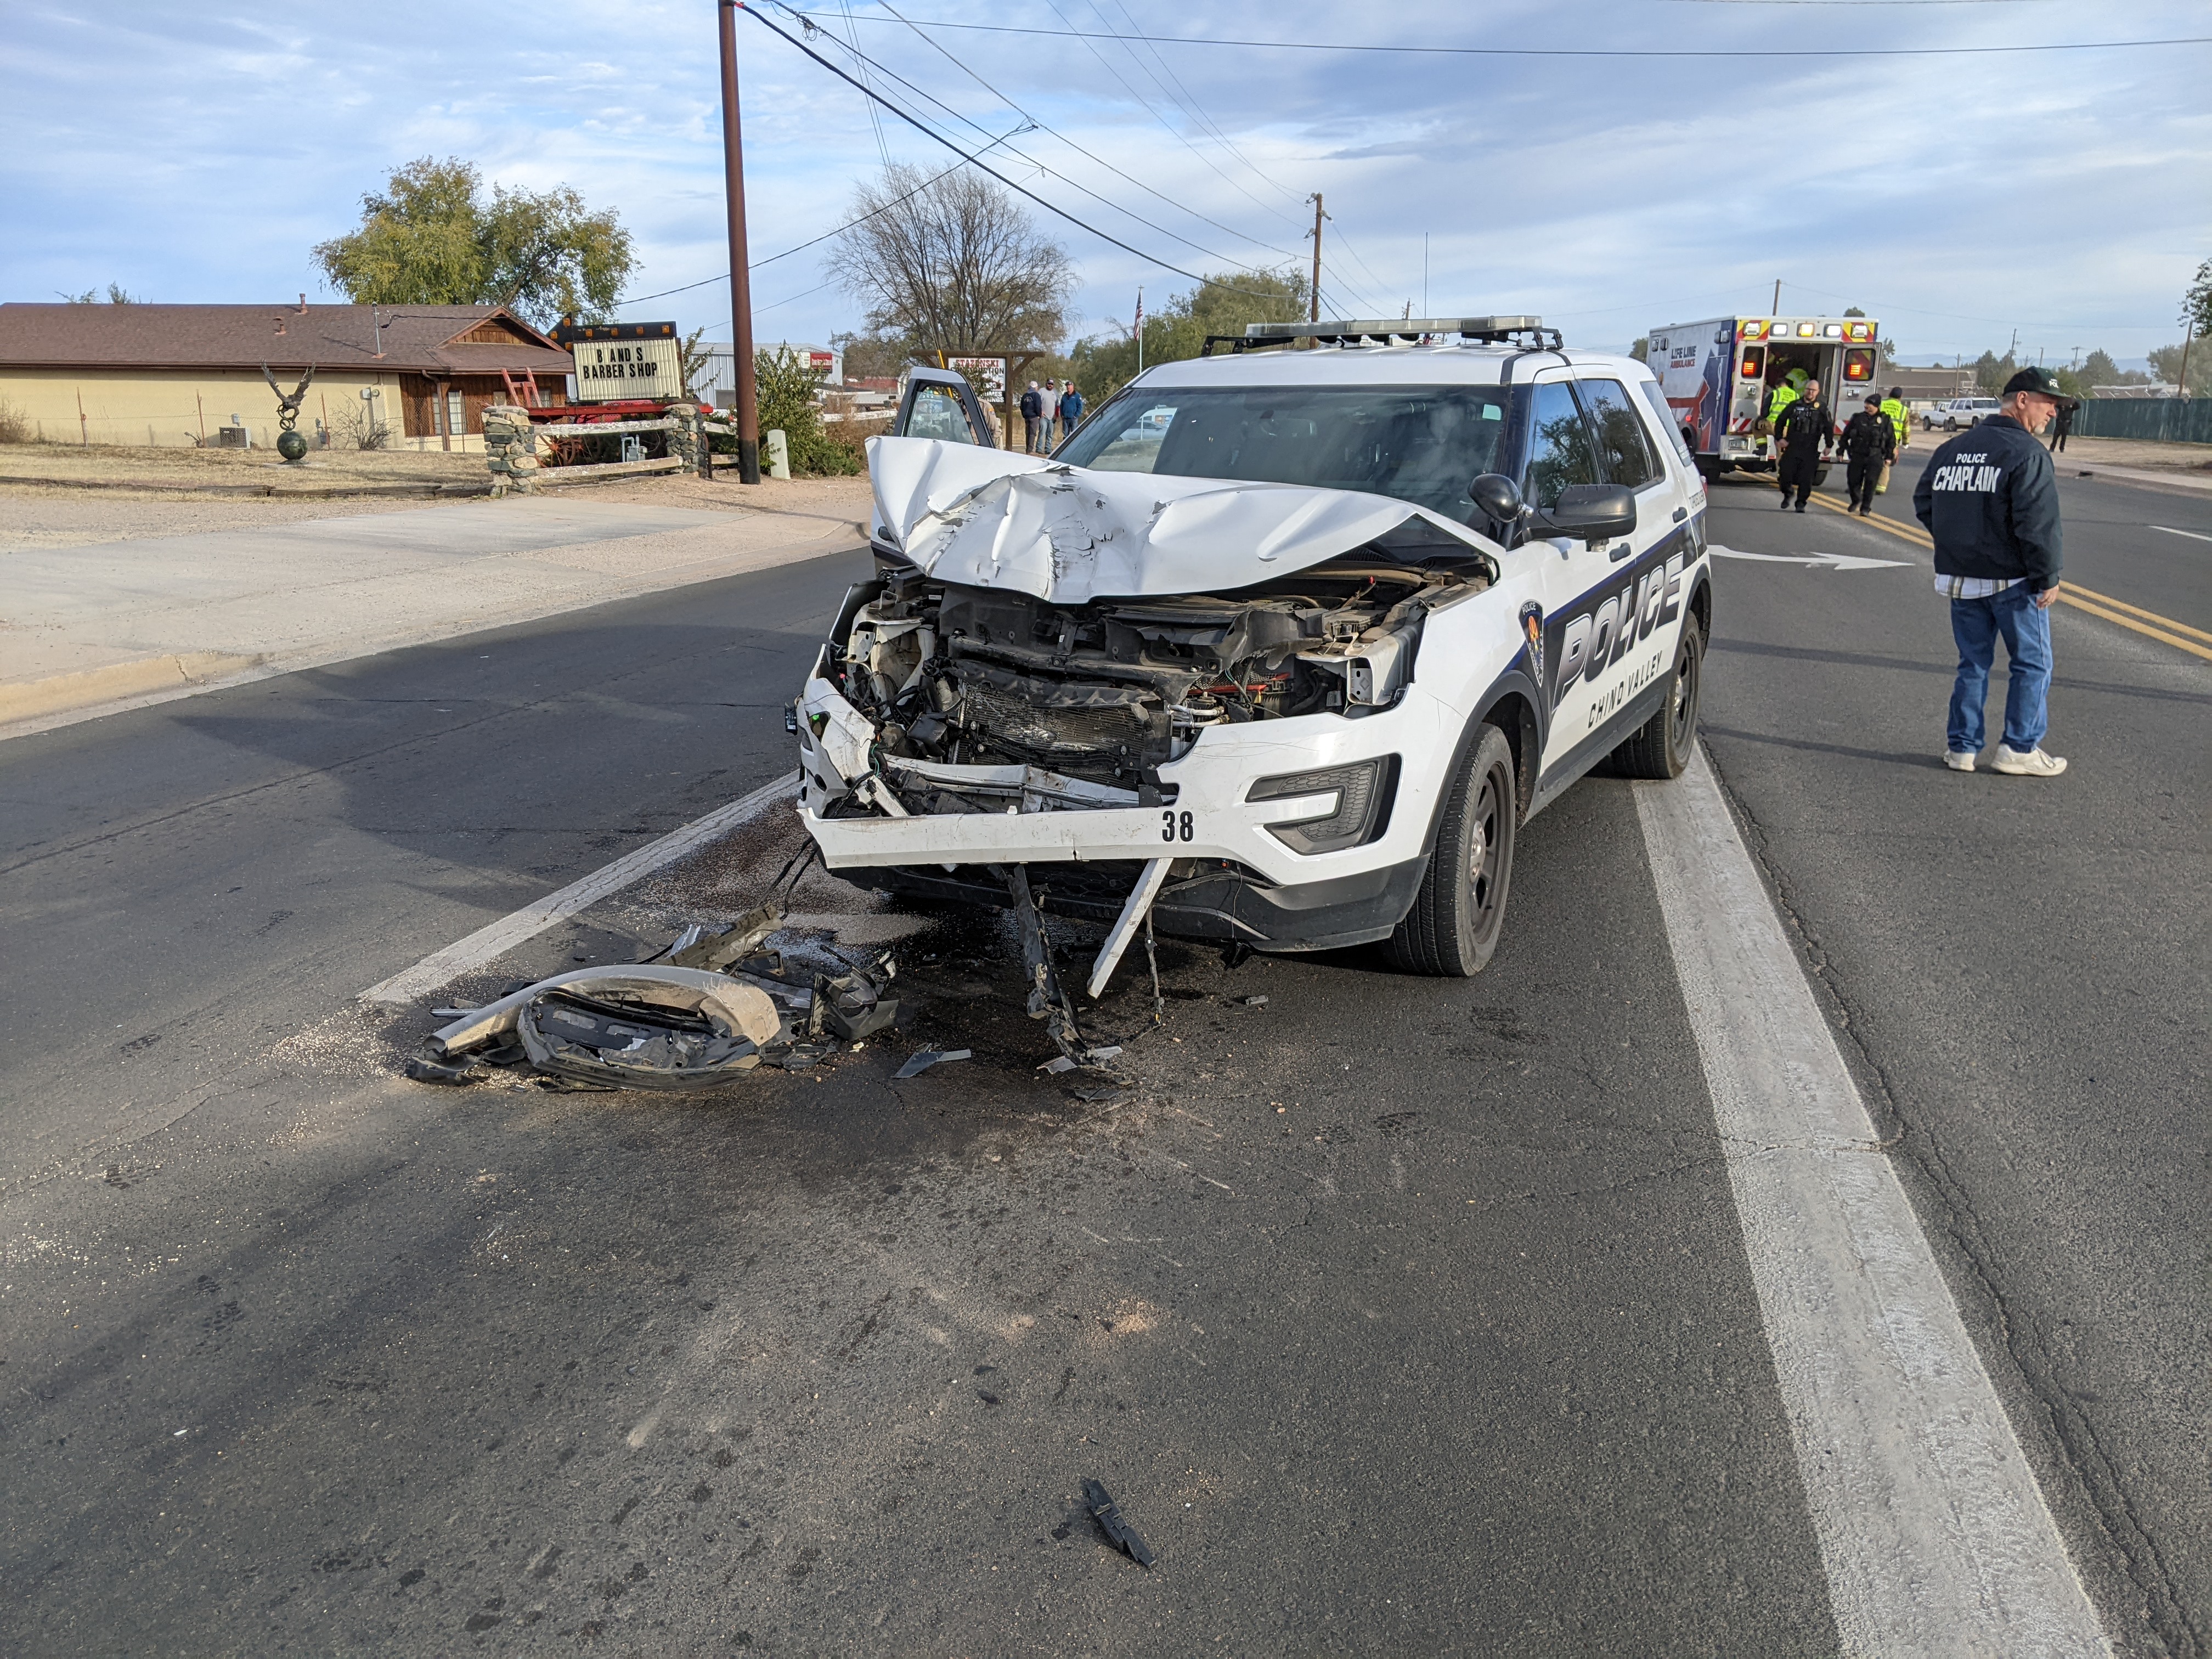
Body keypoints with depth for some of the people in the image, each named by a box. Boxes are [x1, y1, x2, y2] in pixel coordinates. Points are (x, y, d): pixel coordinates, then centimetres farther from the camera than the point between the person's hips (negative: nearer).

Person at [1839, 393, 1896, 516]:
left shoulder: (1885, 421, 1)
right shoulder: (1857, 418, 4)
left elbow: (1891, 440, 7)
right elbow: (1845, 436, 11)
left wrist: (1889, 457, 4)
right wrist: (1841, 452, 10)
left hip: (1875, 457, -2)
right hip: (1857, 455, 2)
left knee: (1870, 483, -5)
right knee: (1854, 480, 5)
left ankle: (1866, 508, 1)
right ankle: (1856, 502, 31)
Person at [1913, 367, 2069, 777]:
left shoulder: (1953, 448, 8)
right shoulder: (2027, 454, -14)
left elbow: (1924, 502, 13)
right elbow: (2038, 524, -19)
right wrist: (2048, 578, -11)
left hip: (1959, 576, 6)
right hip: (2013, 581, -6)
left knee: (1973, 663, 15)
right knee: (2032, 663, 7)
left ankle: (1962, 747, 16)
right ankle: (2020, 748, 8)